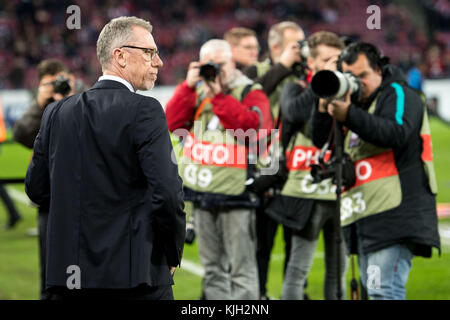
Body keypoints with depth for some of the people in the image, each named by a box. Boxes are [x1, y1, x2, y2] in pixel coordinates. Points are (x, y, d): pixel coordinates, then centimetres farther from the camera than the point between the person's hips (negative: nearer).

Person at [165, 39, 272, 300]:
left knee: (241, 268, -7)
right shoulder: (197, 92, 13)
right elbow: (173, 122, 1)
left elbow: (251, 125, -20)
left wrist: (218, 95, -19)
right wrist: (188, 86, -7)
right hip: (202, 193, 6)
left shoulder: (251, 92, -2)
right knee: (213, 268, 13)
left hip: (235, 193, -5)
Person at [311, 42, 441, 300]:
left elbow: (396, 134, -22)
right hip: (366, 216, 9)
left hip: (395, 215, -9)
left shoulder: (398, 94, -2)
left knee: (384, 290, -19)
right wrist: (325, 109, -3)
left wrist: (349, 116, -27)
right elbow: (322, 141, 16)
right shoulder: (353, 101, 22)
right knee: (373, 288, 13)